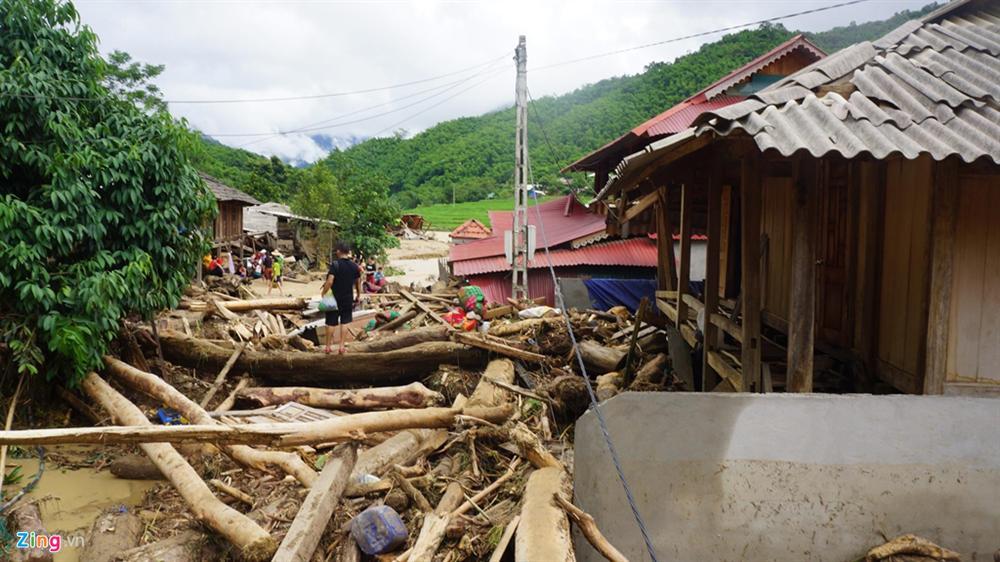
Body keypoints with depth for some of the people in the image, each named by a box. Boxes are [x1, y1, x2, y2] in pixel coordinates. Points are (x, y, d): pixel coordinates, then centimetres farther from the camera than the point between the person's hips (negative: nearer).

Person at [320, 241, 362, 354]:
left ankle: (328, 346, 17)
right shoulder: (354, 266, 0)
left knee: (330, 323, 9)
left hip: (334, 298, -3)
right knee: (344, 323, 9)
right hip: (348, 299, 3)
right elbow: (358, 282, 7)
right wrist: (358, 295, 19)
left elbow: (329, 282, -21)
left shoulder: (335, 264, -14)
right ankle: (342, 346, 8)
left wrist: (323, 293, -9)